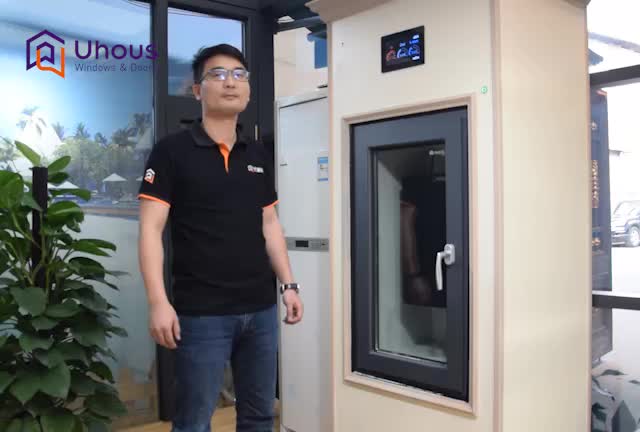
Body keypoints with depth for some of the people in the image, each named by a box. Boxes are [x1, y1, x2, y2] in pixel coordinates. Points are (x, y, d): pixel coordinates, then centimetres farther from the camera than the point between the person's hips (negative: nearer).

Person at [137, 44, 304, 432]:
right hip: (201, 312, -5)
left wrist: (288, 284, 9)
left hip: (261, 308, 5)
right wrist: (158, 302, -17)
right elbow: (151, 228, -9)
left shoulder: (259, 155, 11)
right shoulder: (173, 151, -5)